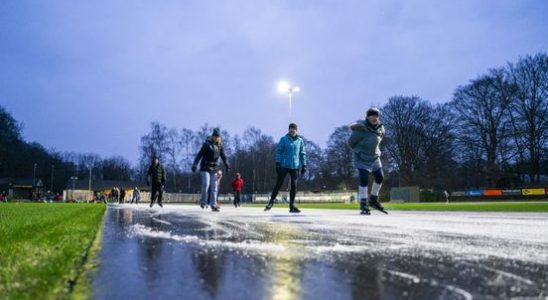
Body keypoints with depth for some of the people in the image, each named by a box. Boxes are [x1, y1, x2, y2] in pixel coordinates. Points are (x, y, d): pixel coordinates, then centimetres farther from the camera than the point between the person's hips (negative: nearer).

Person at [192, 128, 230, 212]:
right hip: (205, 167, -5)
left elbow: (223, 156, 12)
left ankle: (213, 205, 1)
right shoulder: (207, 144, -10)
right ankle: (203, 201, 6)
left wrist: (227, 165, 3)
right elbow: (200, 154, -16)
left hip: (214, 168, 5)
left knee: (214, 187, -1)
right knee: (206, 184, -15)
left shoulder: (220, 145, 5)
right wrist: (195, 164, -25)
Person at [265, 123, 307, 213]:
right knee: (279, 184, -1)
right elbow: (278, 151, -2)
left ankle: (292, 206, 9)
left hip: (295, 166, 2)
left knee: (294, 185, 1)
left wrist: (304, 165, 6)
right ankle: (271, 202, 13)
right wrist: (277, 163, -9)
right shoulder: (283, 139, -1)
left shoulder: (300, 140, 7)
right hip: (284, 166, -2)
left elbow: (302, 153, 11)